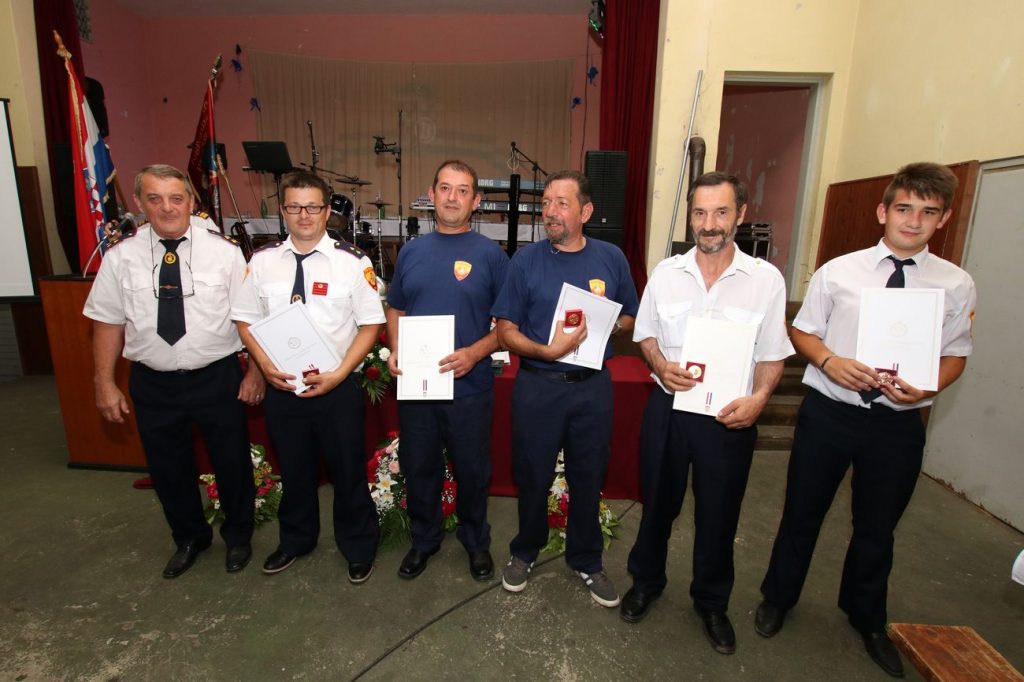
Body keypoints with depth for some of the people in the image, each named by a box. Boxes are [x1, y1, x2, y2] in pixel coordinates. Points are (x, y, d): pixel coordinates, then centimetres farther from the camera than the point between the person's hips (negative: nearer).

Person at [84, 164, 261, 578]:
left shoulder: (223, 252, -8)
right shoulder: (121, 257, -2)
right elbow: (108, 323, 3)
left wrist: (255, 372, -9)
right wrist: (105, 383, 2)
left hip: (217, 377, -2)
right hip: (153, 384, 3)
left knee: (232, 462, 13)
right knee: (167, 468, 18)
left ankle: (237, 536, 40)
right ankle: (189, 538, 45)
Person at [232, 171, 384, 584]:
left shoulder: (353, 262, -8)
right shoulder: (263, 261, 1)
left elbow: (371, 324, -8)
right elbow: (246, 320, 6)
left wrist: (338, 374, -17)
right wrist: (267, 367, -10)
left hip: (337, 387, -3)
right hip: (280, 387, 3)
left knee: (348, 471, 11)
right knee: (293, 470, 21)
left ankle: (358, 549, 36)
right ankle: (295, 541, 47)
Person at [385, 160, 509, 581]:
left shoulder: (490, 254, -4)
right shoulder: (411, 252, 6)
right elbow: (395, 309, 14)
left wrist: (476, 353, -19)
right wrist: (395, 351, -3)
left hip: (469, 386, -3)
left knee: (472, 470, 13)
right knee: (418, 467, 16)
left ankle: (476, 541, 38)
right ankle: (424, 538, 40)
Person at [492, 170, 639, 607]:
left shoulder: (611, 258, 2)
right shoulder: (526, 260, -4)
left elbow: (630, 319, 10)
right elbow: (506, 331, -5)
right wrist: (547, 350, -21)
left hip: (592, 387, 2)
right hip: (537, 386, -1)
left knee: (588, 477, 15)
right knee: (532, 476, 13)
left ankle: (586, 560, 38)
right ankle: (525, 551, 39)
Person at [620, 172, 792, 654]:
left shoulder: (767, 279, -5)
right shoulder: (666, 272, -1)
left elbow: (773, 354, 0)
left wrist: (759, 397, -17)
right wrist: (661, 365, -12)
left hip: (729, 416, -1)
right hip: (668, 407, 1)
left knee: (718, 515, 15)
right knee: (657, 504, 18)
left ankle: (712, 602, 41)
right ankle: (646, 582, 43)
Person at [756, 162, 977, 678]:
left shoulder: (956, 285, -2)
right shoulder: (837, 271, -5)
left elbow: (954, 356, 5)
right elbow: (801, 331, 2)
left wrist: (925, 387, -16)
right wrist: (829, 360, -18)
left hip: (898, 423, 2)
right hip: (828, 412, -1)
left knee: (877, 526, 20)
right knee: (801, 514, 14)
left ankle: (867, 619, 48)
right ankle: (777, 598, 40)